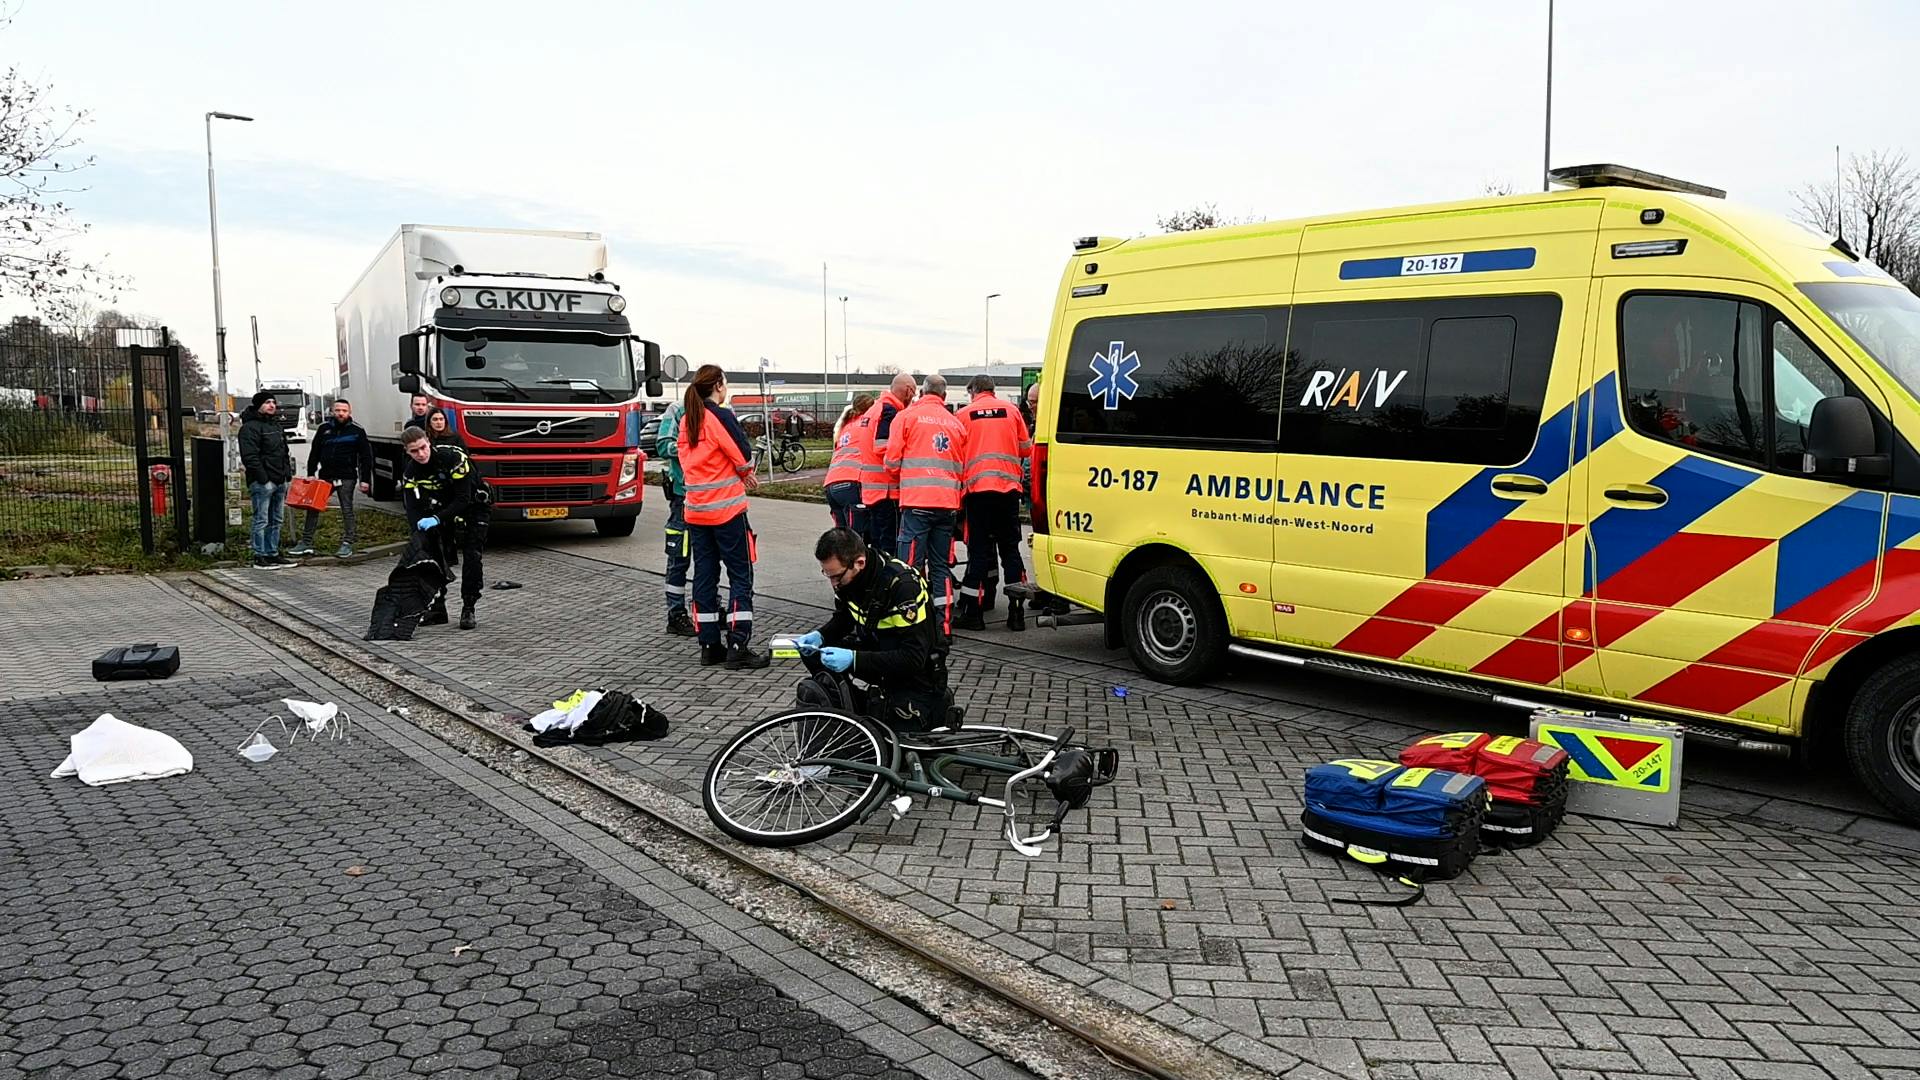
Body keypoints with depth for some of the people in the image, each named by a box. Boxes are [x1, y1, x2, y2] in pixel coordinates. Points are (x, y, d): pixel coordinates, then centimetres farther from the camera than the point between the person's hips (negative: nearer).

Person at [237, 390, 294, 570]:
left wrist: (288, 473, 17)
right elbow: (249, 456, -17)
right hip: (262, 482, -9)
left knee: (275, 521, 13)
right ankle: (259, 557, -3)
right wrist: (262, 477, -21)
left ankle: (272, 554, 20)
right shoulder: (250, 427, -10)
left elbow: (284, 453, 27)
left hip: (280, 481, 9)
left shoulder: (276, 426, 20)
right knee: (261, 520, -6)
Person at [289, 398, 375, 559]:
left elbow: (365, 457, -1)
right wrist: (310, 474, 6)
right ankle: (306, 543, 8)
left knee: (347, 510, 1)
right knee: (313, 507, 2)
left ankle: (347, 544, 8)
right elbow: (314, 453, 12)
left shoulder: (357, 431, 0)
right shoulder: (324, 429, 9)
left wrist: (365, 480, -6)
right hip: (325, 476, 3)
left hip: (347, 477, -3)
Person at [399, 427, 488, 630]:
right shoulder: (410, 472, -12)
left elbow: (463, 499, -31)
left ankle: (468, 609, -7)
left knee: (471, 556, -15)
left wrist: (437, 519, -40)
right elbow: (412, 507, -16)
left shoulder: (453, 457, -30)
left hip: (473, 508, -5)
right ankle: (437, 607, 10)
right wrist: (420, 523, -37)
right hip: (445, 510, 5)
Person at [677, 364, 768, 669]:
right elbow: (743, 458, -11)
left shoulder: (686, 419, 9)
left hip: (696, 509, 7)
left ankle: (709, 646, 13)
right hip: (727, 507, -7)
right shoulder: (721, 416, -13)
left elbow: (686, 459, 13)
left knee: (704, 575, 10)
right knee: (741, 576, -2)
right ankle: (737, 649, -6)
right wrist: (745, 474, 13)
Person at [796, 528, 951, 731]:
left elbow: (913, 659, -33)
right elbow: (843, 619, 11)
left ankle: (937, 709, 10)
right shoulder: (846, 575, -10)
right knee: (812, 654, -9)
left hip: (917, 674, -7)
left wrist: (853, 659, -40)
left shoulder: (903, 585, -31)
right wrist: (820, 636, -11)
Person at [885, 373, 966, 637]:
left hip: (916, 501, -4)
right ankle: (944, 624, 10)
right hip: (948, 502, 4)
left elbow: (892, 460, 1)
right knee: (941, 566, 10)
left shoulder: (907, 417, 3)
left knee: (911, 565, -3)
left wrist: (899, 483, 19)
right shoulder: (956, 423, 14)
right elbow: (962, 468, 17)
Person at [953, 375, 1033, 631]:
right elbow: (1026, 449, 12)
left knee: (979, 550, 2)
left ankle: (973, 612, 2)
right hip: (1009, 486, 2)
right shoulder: (1011, 410, 9)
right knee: (1010, 548, 8)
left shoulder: (963, 414, 4)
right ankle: (1016, 612, 7)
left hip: (977, 486, -2)